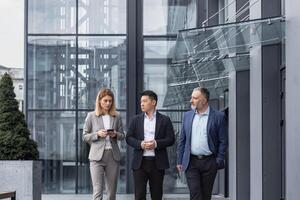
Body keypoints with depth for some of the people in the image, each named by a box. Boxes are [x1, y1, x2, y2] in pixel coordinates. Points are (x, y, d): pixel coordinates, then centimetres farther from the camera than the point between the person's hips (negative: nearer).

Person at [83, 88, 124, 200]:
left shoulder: (117, 117, 9)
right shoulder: (91, 116, 3)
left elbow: (122, 136, 14)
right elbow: (84, 136, 4)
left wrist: (116, 134, -8)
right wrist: (97, 134, -13)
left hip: (113, 156, 3)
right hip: (97, 156, -3)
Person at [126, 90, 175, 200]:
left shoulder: (165, 120, 4)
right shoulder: (136, 120, 9)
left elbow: (171, 139, -1)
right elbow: (128, 138, 5)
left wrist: (157, 143, -16)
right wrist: (140, 144, -13)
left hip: (157, 163, -1)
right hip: (140, 162, 1)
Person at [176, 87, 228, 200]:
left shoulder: (218, 116, -2)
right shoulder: (187, 115, 8)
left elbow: (223, 141, -1)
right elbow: (182, 140, 11)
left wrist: (219, 161, -7)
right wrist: (179, 161, 7)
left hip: (209, 162, -2)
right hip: (191, 162, 2)